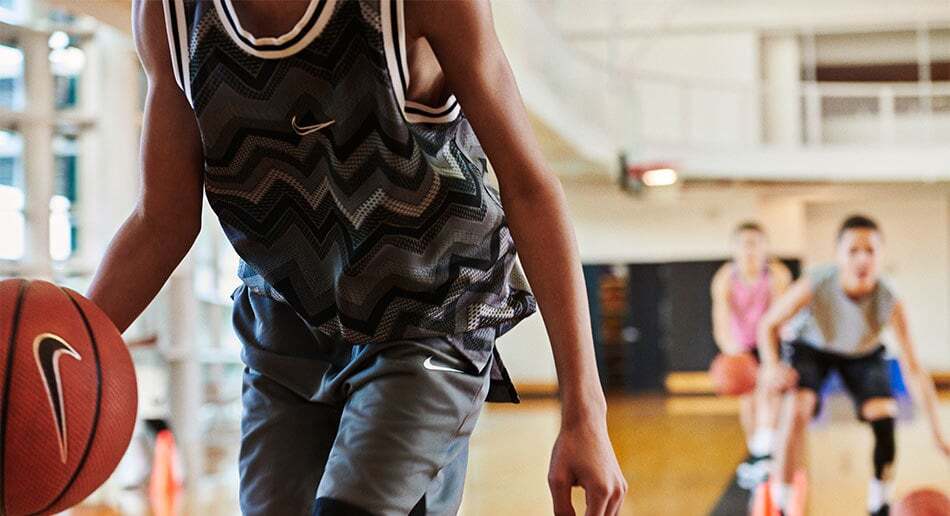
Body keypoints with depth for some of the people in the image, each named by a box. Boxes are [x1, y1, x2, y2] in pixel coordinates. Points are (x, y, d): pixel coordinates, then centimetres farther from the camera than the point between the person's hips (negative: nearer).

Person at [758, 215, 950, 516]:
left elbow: (913, 371, -31)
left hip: (863, 353, 2)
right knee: (797, 410, -23)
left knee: (884, 415, -12)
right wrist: (772, 367, -38)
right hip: (810, 346, -1)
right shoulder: (814, 287, -38)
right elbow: (769, 324, -20)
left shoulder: (889, 302, -36)